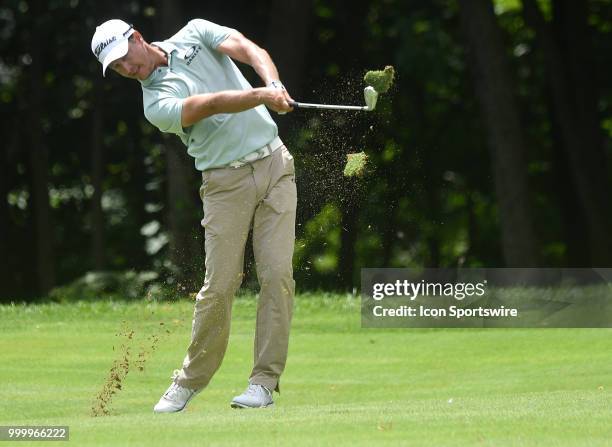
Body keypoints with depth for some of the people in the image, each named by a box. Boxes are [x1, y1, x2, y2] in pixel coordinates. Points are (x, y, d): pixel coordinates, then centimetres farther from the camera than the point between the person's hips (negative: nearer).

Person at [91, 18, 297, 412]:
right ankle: (191, 380, 9)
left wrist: (274, 84, -29)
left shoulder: (195, 33, 6)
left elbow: (250, 51, -9)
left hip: (273, 162, 2)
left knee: (277, 275, -8)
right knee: (220, 285, -6)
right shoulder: (156, 104, -6)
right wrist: (262, 95, -37)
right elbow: (214, 104, -22)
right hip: (226, 183, -2)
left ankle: (265, 380, -6)